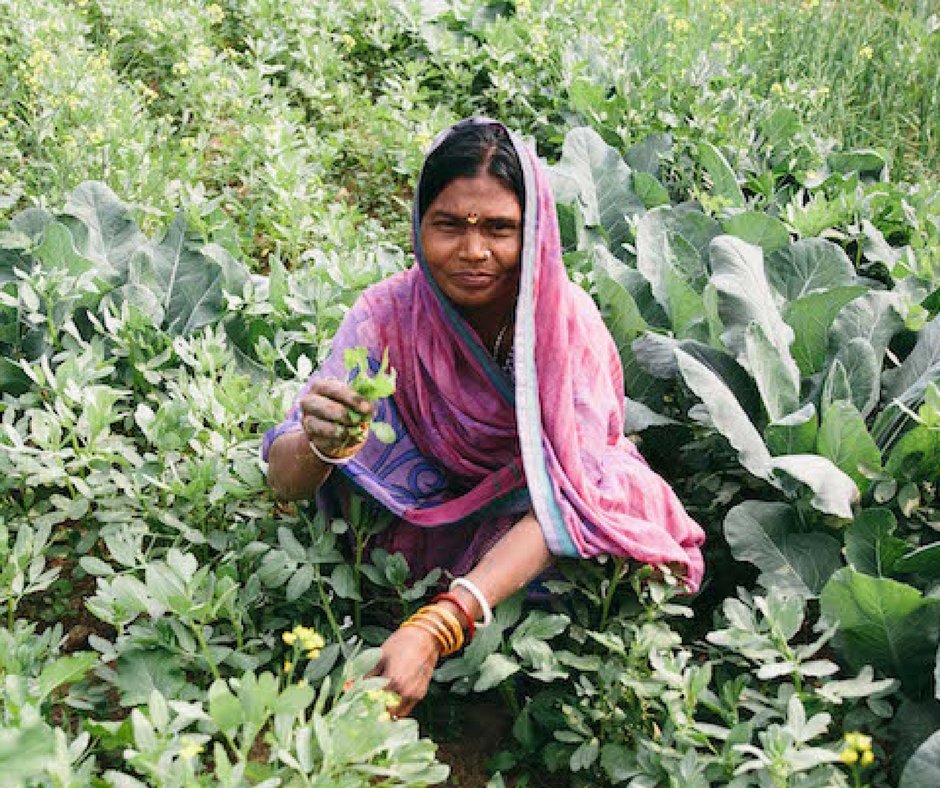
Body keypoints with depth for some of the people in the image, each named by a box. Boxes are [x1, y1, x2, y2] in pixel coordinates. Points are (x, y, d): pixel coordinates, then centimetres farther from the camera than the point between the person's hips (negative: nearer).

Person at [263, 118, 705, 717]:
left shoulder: (567, 320, -23)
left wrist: (436, 628, -47)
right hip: (432, 514, 1)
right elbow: (284, 481, -21)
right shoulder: (390, 314, -19)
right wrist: (320, 444, -47)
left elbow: (559, 503, -33)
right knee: (348, 435, -25)